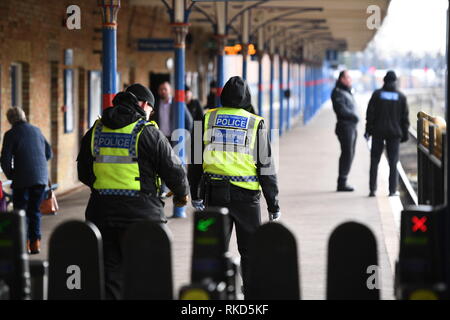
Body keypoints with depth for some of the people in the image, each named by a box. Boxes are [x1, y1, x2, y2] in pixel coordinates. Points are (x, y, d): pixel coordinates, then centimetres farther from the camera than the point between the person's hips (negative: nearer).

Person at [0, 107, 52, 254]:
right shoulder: (36, 130, 10)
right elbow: (48, 152, 16)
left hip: (22, 179, -4)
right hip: (41, 177, 4)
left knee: (21, 211, 5)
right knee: (35, 210, 13)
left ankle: (24, 243, -1)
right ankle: (35, 242, 8)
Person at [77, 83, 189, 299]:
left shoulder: (95, 131, 8)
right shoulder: (148, 133, -8)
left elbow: (83, 173, 15)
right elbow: (173, 169, -6)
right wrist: (182, 194, 13)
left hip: (101, 213, 4)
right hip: (141, 213, -4)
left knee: (109, 274, 9)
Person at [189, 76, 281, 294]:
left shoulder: (208, 119, 4)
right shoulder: (256, 124, -3)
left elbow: (195, 160, 7)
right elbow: (266, 167, -3)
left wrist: (195, 194, 16)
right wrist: (273, 204, 3)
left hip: (214, 192, 2)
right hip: (246, 194, -2)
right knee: (249, 251, 9)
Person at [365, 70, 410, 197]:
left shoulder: (377, 94, -3)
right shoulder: (401, 97, 0)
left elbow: (370, 114, -4)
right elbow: (405, 117, 2)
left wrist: (368, 130, 2)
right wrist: (404, 133, 9)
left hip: (378, 132, 0)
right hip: (394, 132, 0)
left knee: (374, 161, 6)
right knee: (393, 162, 4)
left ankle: (372, 189, 2)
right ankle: (392, 190, 0)